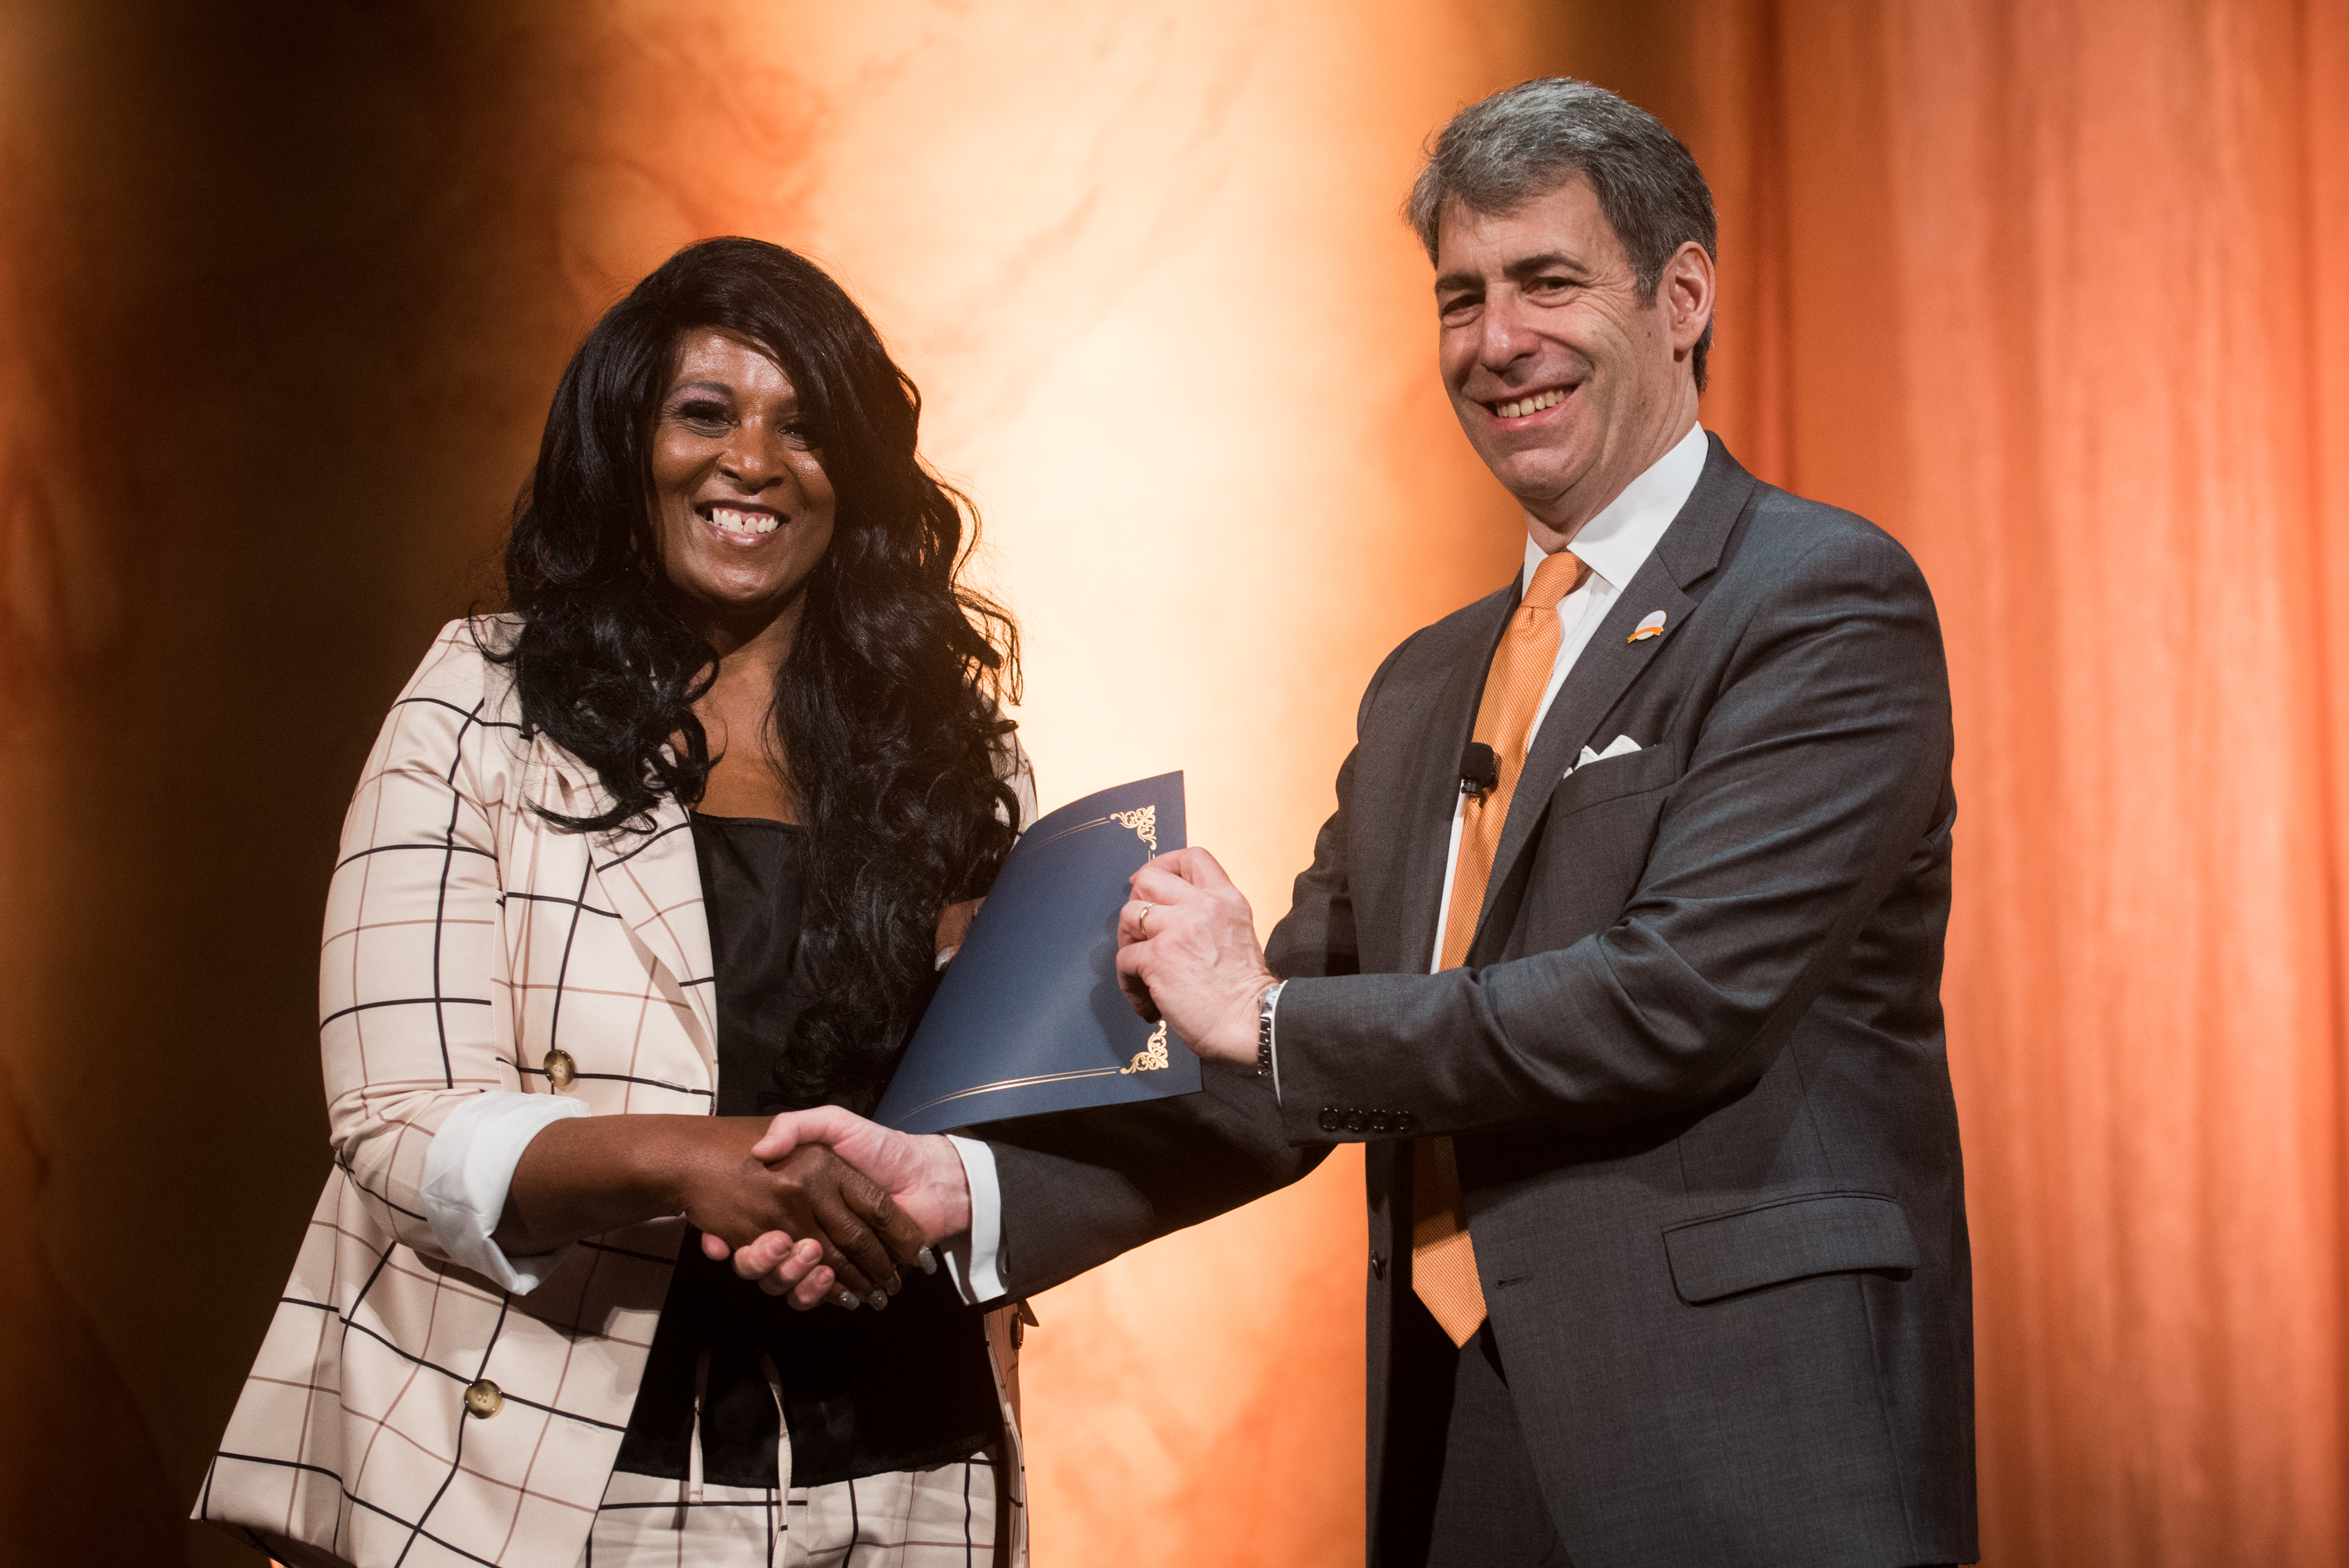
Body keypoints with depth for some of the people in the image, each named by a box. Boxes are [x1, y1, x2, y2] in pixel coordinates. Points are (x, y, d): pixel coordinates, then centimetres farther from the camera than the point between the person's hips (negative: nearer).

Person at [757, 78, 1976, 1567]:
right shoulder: (1423, 690, 17)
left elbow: (1683, 996, -17)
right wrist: (961, 1188, -3)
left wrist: (1265, 1011, -8)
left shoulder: (1829, 599, -6)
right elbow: (1274, 1077, 13)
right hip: (1453, 1439, 6)